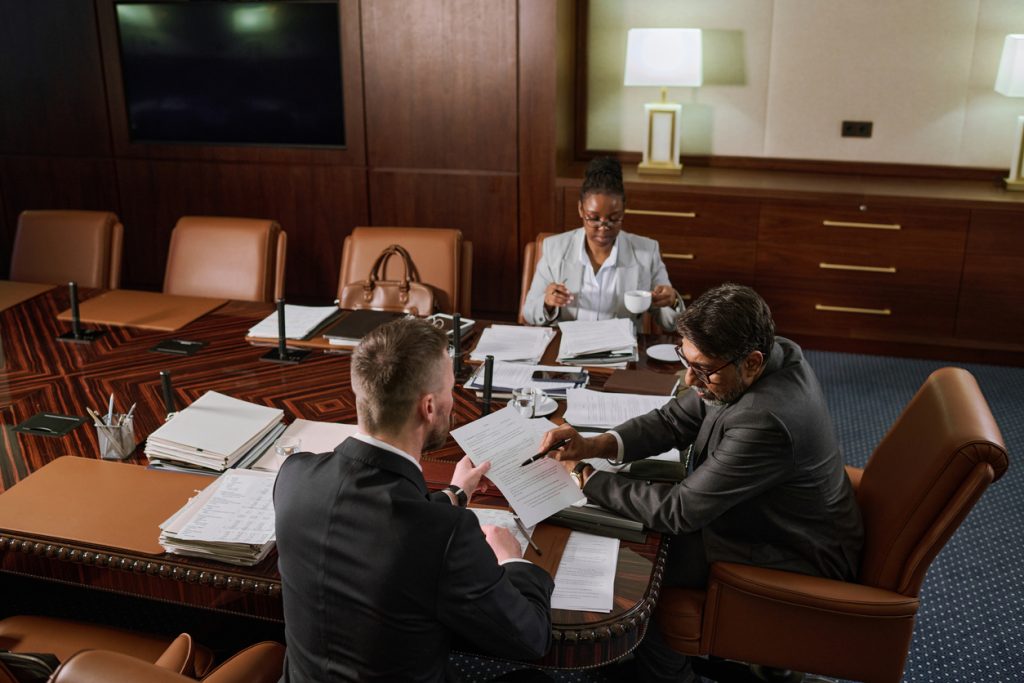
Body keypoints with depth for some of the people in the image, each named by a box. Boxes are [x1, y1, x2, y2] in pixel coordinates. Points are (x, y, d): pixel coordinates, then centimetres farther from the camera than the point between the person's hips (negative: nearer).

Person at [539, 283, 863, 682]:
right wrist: (593, 445, -18)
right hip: (771, 514, 9)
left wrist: (586, 480, -18)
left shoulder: (766, 420, -37)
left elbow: (679, 511, -29)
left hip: (797, 559, -9)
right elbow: (675, 419, -4)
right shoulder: (772, 353, -11)